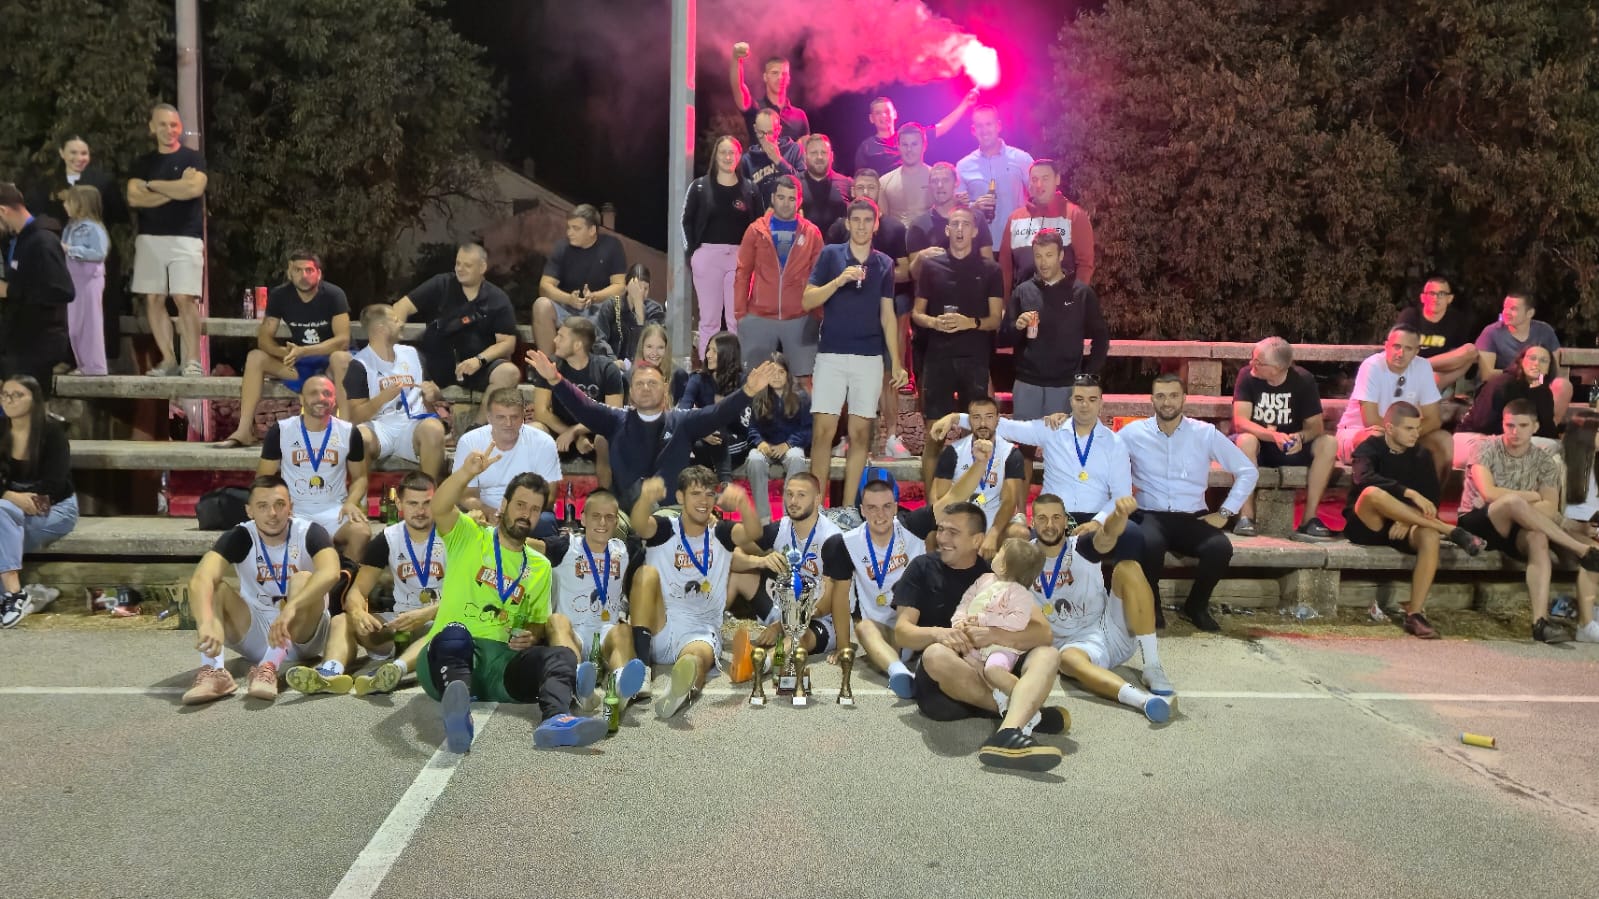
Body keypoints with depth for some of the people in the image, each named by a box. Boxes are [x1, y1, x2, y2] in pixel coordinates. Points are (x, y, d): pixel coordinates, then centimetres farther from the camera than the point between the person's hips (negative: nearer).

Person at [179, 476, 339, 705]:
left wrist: (291, 608, -54)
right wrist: (208, 622, -51)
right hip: (255, 633, 2)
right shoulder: (239, 537, -12)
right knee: (212, 586, -19)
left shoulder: (310, 533, -16)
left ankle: (269, 667, -42)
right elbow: (200, 580, -31)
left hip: (303, 634, -2)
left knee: (304, 579, -29)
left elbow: (330, 572, -38)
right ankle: (213, 671, -40)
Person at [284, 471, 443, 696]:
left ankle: (397, 668, -65)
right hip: (399, 623, 4)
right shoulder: (387, 539, 4)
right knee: (341, 621, -19)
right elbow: (357, 590, -1)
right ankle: (330, 671, -51)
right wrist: (358, 613, -25)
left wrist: (425, 614, -31)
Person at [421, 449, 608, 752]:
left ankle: (555, 720, -56)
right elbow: (439, 509, -12)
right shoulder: (469, 537, 10)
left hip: (503, 661, 4)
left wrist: (531, 636, 2)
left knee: (562, 655, -24)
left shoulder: (540, 566, 21)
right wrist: (466, 472, -30)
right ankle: (458, 714, -67)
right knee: (455, 634, -39)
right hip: (450, 655, -4)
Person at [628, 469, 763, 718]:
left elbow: (752, 534, -14)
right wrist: (647, 497, -44)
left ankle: (684, 689, -72)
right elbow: (638, 524, -19)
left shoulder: (721, 533, 9)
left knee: (699, 655, -35)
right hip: (659, 629, 1)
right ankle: (639, 663, -34)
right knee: (647, 572, -23)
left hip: (701, 631, -1)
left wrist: (743, 503, -38)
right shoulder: (664, 529, 5)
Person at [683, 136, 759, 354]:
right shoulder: (700, 186, 5)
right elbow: (686, 221, 7)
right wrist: (691, 252, -2)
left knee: (736, 319, 1)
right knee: (709, 318, 3)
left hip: (740, 258, 1)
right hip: (707, 256, 0)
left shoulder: (749, 189, 7)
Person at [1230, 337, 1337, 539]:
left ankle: (1309, 519, -25)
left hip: (1291, 448, 2)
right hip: (1258, 445, -2)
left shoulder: (1303, 380, -7)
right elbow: (1240, 421, -20)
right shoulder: (1247, 375, -11)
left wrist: (1300, 437, -31)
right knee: (1245, 440, -36)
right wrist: (1273, 435, -37)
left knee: (1329, 443, -25)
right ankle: (1246, 516, -32)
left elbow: (1316, 426, -8)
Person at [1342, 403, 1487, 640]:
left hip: (1403, 528, 4)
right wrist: (1410, 493, -37)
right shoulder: (1369, 449, -4)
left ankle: (1415, 614, -31)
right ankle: (1451, 531, -27)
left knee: (1430, 536, -32)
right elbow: (1365, 478, -27)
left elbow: (1433, 498, 1)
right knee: (1373, 493, -36)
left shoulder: (1420, 456, 9)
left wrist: (1408, 519, -18)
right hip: (1366, 525, -4)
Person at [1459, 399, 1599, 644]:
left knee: (1539, 538, -35)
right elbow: (1489, 493, -17)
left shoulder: (1545, 462, 6)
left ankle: (1540, 620, -44)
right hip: (1476, 523, -3)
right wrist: (1533, 497, -7)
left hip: (1514, 530, 3)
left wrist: (1522, 508, -19)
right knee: (1513, 500, -35)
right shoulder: (1487, 449, -3)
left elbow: (1551, 509, -6)